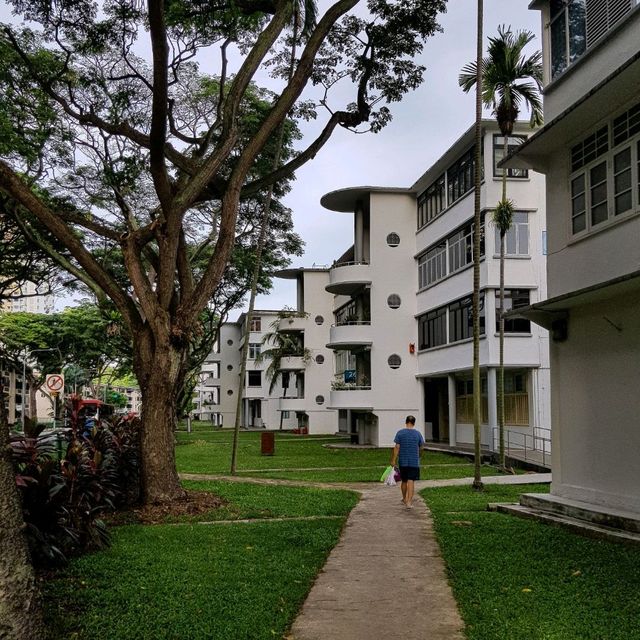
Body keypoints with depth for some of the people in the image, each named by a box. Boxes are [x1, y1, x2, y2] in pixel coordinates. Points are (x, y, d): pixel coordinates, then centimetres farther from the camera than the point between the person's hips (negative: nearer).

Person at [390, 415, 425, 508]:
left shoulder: (400, 433, -4)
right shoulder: (418, 434, -1)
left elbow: (397, 447, -7)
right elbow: (421, 448, 7)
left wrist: (393, 460, -4)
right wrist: (418, 456, 26)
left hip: (403, 462, 1)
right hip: (414, 462, -1)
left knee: (403, 481, 16)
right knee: (411, 481, -3)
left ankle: (404, 499, 33)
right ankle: (409, 502, -11)